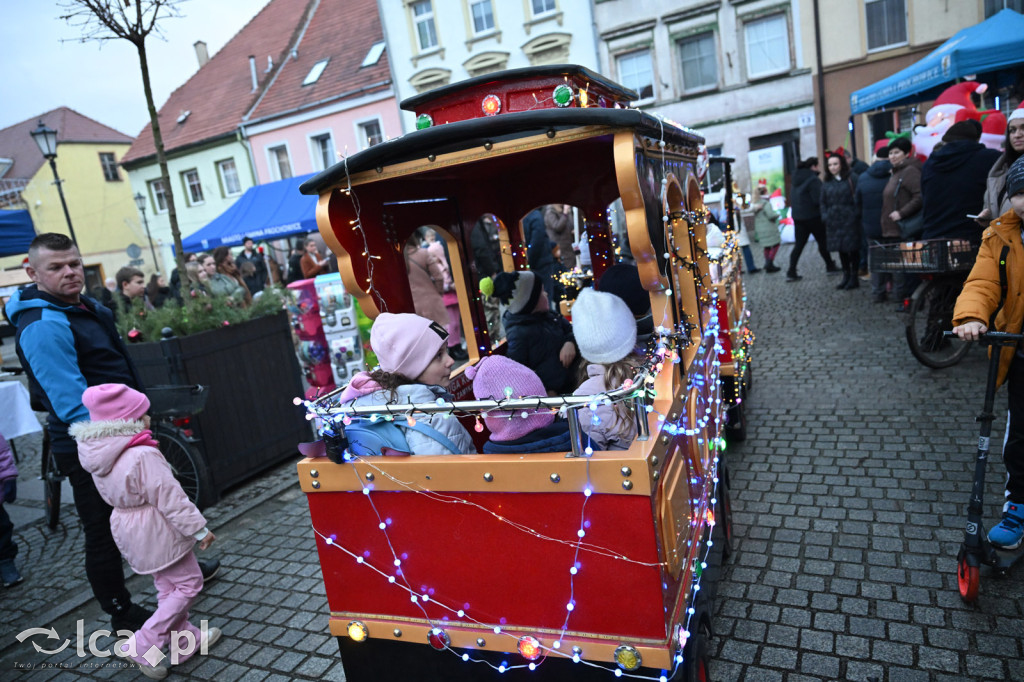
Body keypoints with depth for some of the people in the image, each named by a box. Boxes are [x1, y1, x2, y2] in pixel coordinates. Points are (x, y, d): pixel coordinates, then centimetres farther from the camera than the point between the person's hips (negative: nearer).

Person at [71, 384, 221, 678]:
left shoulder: (99, 457, 0)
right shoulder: (143, 456, -26)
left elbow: (113, 495, 14)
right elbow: (170, 498, -23)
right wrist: (199, 529, -16)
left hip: (128, 530, 9)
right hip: (158, 532, -9)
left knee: (167, 586, 21)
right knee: (188, 583, 5)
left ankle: (185, 640, 32)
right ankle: (144, 645, 5)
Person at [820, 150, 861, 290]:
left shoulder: (851, 178, -3)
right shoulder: (826, 182, 10)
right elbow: (823, 202, 14)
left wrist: (856, 214, -15)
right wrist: (825, 216, 2)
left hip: (849, 220, -4)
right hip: (834, 221, 5)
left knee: (852, 248, 0)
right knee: (841, 250, 11)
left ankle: (854, 277, 9)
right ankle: (846, 276, 23)